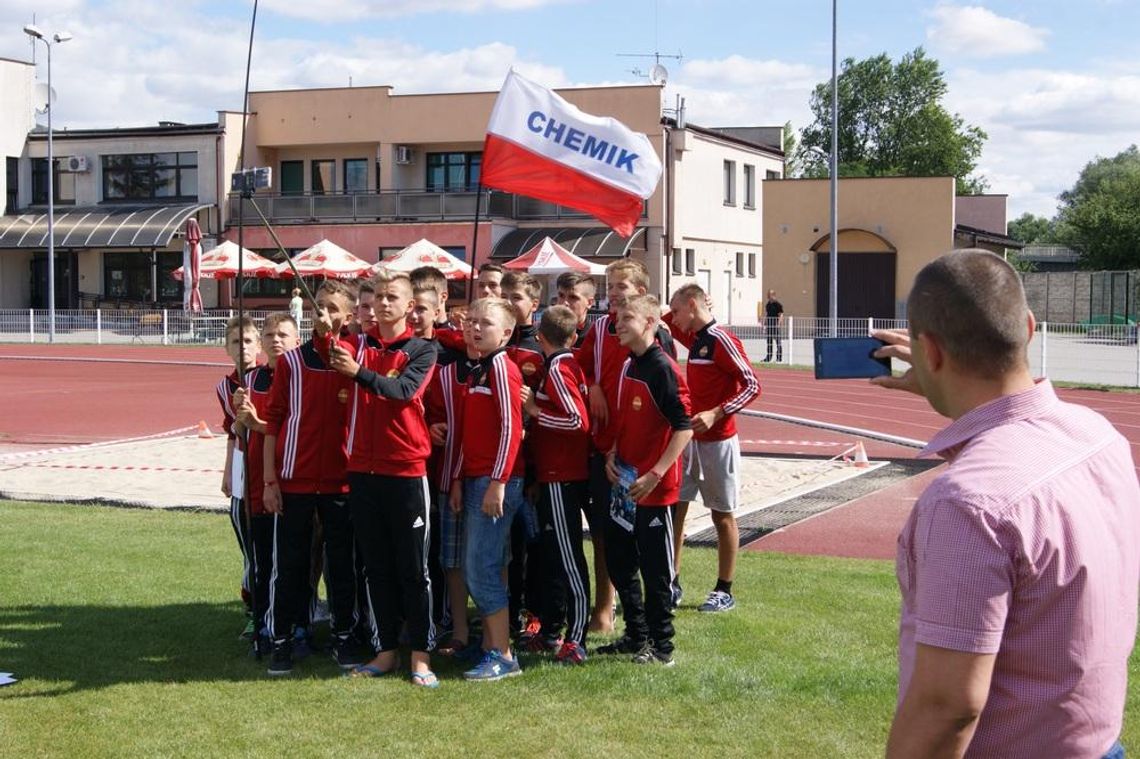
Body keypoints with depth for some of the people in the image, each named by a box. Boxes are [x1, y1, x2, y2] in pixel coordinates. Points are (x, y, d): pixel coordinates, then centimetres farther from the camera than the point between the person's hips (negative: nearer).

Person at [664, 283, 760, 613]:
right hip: (688, 438, 8)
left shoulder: (722, 340, -15)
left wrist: (715, 414, -26)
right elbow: (665, 321, 28)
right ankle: (672, 584, 15)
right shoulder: (694, 338, 9)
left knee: (722, 516, 3)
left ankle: (724, 591, 12)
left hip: (717, 441, -8)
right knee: (674, 508, 7)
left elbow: (752, 385, -19)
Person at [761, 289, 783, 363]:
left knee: (778, 342, -2)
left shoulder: (778, 304, -7)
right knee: (769, 342, 11)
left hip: (775, 325, -7)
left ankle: (779, 358, 1)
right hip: (769, 325, 7)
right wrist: (765, 325, 17)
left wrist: (779, 324, -22)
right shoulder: (767, 304, 13)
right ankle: (768, 357, 16)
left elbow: (781, 315, -11)